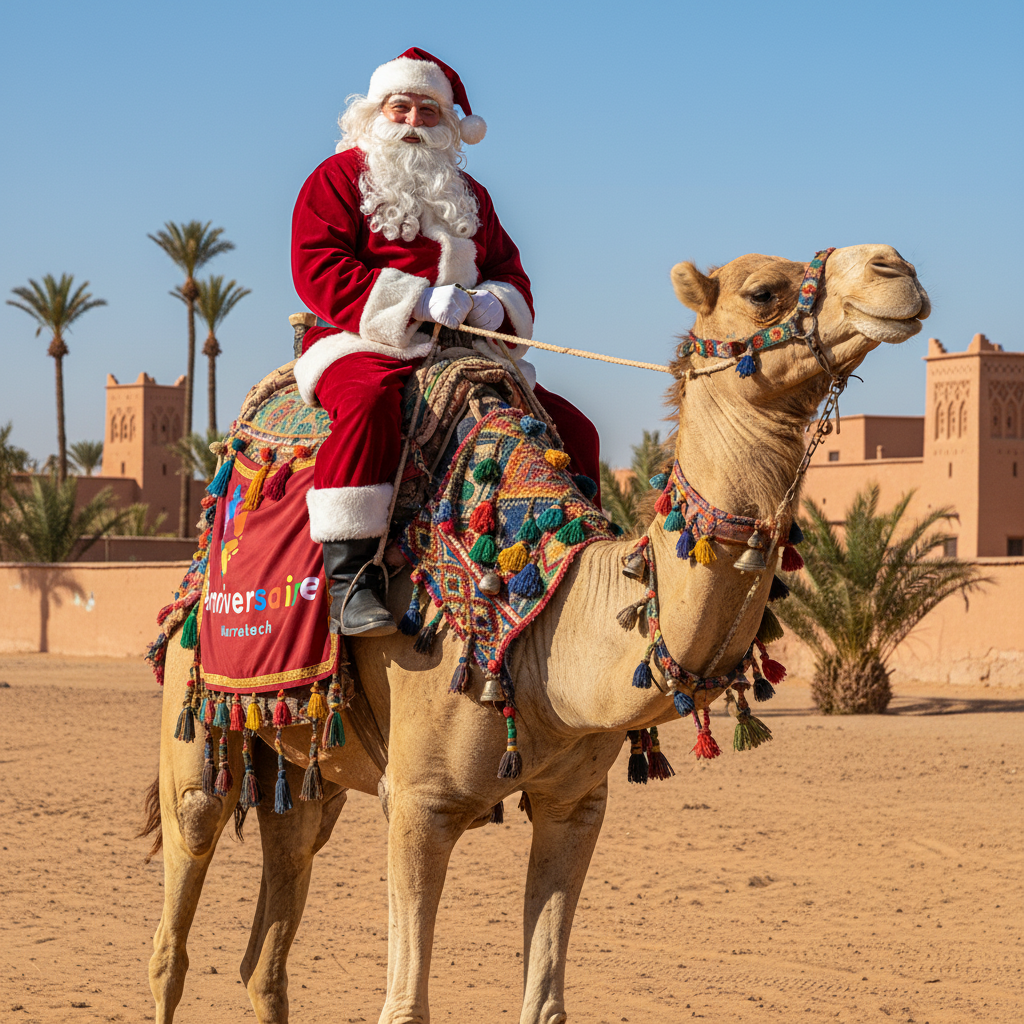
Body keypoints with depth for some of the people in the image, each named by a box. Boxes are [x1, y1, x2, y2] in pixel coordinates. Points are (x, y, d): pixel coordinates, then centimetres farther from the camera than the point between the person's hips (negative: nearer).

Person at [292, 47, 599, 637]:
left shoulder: (469, 195, 24)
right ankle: (350, 570, -43)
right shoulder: (339, 178, 5)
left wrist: (495, 303, -6)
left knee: (573, 428, -5)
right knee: (368, 403, -42)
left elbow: (509, 272, 22)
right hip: (366, 345, -6)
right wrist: (417, 298, -19)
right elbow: (317, 268, -9)